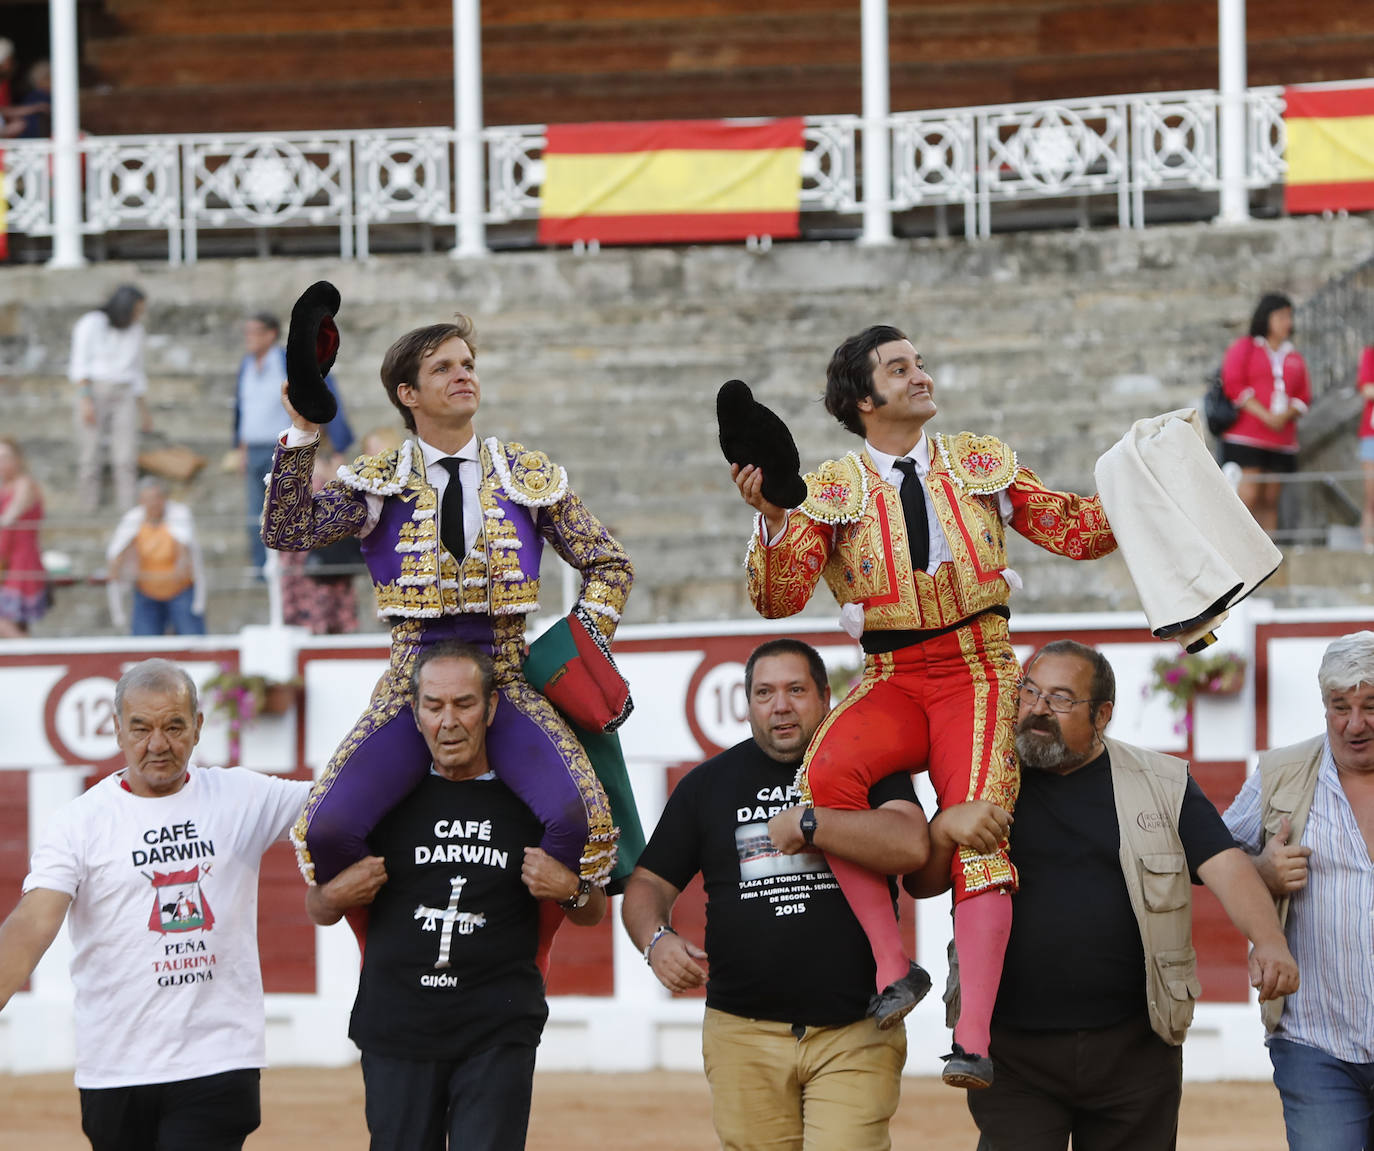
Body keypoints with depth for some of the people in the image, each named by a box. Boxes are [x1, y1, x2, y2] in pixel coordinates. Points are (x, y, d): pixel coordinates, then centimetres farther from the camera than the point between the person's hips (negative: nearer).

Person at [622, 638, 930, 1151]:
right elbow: (648, 884, 14)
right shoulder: (707, 784, 13)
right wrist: (656, 940, -8)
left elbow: (910, 847, -13)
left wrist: (808, 822, -18)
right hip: (744, 1032, 2)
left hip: (856, 1031, -2)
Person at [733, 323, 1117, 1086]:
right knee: (827, 770, -32)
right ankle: (891, 962, -23)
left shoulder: (981, 463, 12)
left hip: (978, 672, 0)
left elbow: (1078, 530, 15)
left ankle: (973, 1037, -30)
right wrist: (771, 520, -20)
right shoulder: (832, 490, 7)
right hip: (891, 680, 0)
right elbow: (779, 599, -4)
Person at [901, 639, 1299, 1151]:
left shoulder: (1163, 783, 6)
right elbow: (920, 884, 4)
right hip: (1014, 1050, 0)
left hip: (1135, 1051, 0)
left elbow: (1225, 866, -5)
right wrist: (946, 827, -18)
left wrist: (1269, 942, -24)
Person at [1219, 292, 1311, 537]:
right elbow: (1233, 386, -5)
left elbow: (1304, 397, 14)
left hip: (1281, 441, 5)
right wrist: (1265, 415, -14)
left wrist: (1285, 416, -8)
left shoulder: (1294, 359, 20)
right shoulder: (1243, 348, 6)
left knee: (1270, 500, 2)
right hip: (1246, 438, -5)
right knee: (1249, 496, -15)